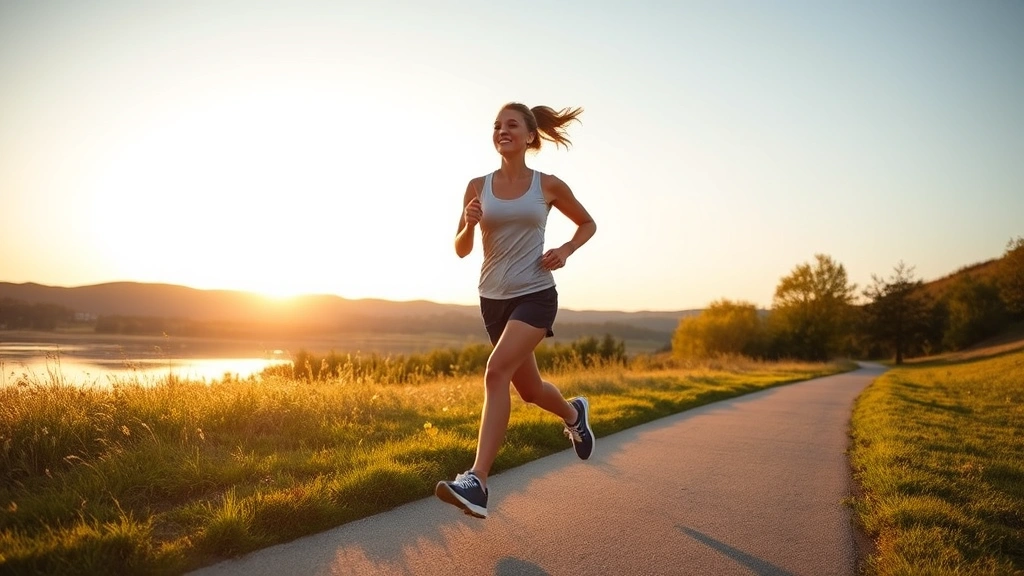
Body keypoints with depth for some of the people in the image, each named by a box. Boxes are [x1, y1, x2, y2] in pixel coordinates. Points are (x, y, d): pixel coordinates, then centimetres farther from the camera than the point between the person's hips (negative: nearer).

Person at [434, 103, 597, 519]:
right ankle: (574, 413, 49)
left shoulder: (549, 186, -1)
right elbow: (461, 250, 7)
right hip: (493, 297, 4)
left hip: (535, 294, -4)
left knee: (496, 372, -24)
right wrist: (469, 224, -15)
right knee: (528, 388, 14)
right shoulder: (478, 187, 3)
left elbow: (588, 224, 14)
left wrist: (565, 250, -5)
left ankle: (476, 483, -23)